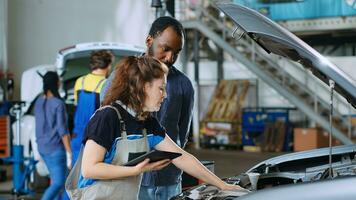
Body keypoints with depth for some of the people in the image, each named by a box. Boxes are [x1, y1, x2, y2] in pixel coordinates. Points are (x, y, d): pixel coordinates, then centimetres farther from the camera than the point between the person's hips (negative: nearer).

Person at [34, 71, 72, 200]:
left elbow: (39, 126, 12)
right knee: (59, 183, -5)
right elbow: (63, 131, -18)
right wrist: (69, 152, -14)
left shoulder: (39, 102, 4)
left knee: (55, 178, 20)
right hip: (56, 148, -8)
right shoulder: (58, 104, -17)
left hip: (42, 147, 8)